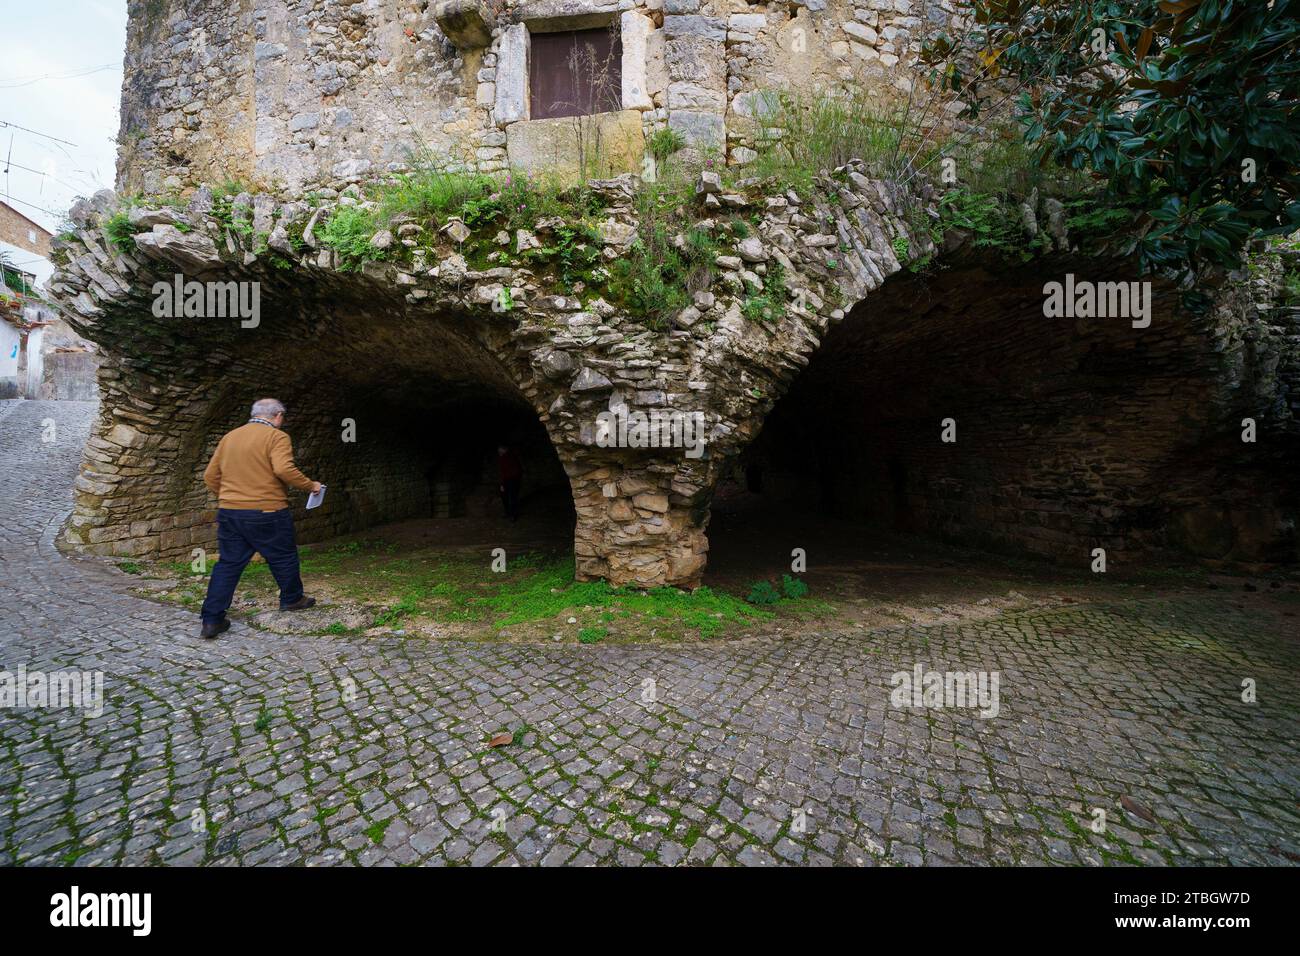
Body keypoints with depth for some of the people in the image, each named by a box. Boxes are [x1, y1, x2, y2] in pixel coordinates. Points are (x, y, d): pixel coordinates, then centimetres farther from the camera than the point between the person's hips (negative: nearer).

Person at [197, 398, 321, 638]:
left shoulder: (229, 437, 12)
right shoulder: (276, 437, -9)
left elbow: (210, 476, 14)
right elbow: (284, 470, -24)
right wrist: (310, 486, -11)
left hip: (229, 512, 6)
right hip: (267, 513, -6)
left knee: (228, 564, 11)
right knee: (283, 558, 13)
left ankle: (212, 620, 10)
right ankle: (292, 599, 29)